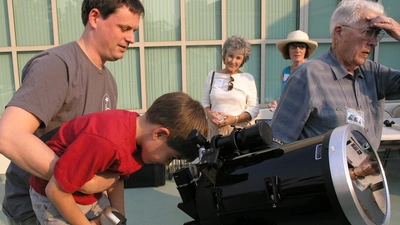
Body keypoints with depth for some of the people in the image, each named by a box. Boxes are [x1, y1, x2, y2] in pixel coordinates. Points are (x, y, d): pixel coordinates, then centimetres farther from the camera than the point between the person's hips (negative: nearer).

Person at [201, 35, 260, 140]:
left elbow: (254, 108, 1)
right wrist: (209, 114, -7)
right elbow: (204, 102, 14)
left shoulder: (248, 78, 5)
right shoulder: (212, 75, 11)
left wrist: (235, 119, -13)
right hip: (214, 129, 1)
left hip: (239, 129, -1)